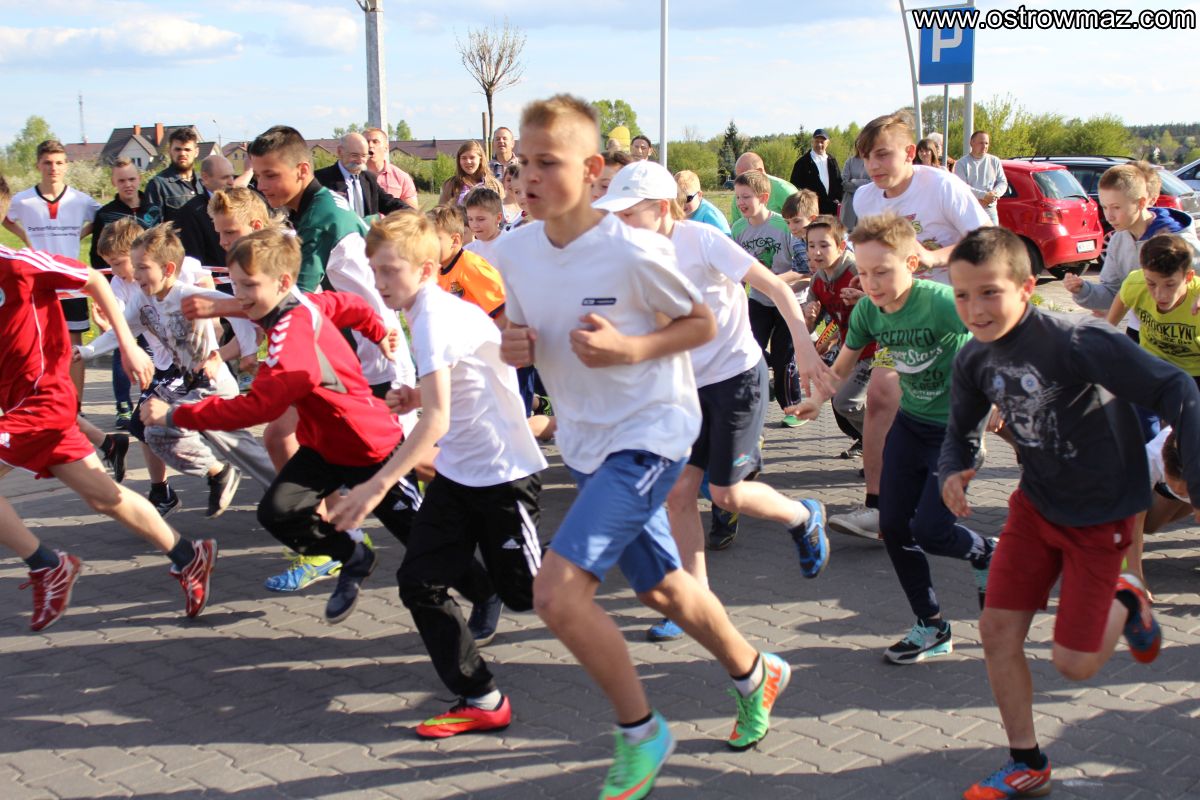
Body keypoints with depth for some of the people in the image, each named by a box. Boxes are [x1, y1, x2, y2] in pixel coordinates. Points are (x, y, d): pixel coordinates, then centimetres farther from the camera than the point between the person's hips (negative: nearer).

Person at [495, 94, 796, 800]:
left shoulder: (634, 251, -21)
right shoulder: (516, 250, -3)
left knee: (558, 590, -18)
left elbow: (703, 323, -8)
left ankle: (641, 732, 5)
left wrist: (631, 348, -24)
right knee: (660, 588, 21)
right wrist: (514, 347, -11)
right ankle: (756, 674, 48)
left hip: (650, 432, -7)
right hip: (587, 441, 7)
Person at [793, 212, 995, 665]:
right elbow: (847, 360, 13)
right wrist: (818, 399, 12)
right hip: (910, 423, 7)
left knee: (929, 530, -14)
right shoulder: (867, 311, -6)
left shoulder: (940, 302, -26)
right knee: (893, 526, 4)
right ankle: (932, 628, 20)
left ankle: (985, 553, 22)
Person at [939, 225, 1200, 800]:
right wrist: (953, 471, -12)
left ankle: (1124, 602, 31)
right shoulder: (975, 359, -7)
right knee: (998, 631, 1)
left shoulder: (1078, 341, -28)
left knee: (1073, 663, -2)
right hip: (1036, 504, 6)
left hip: (1100, 514, -5)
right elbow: (961, 430, 9)